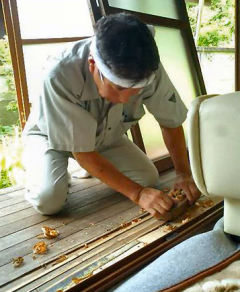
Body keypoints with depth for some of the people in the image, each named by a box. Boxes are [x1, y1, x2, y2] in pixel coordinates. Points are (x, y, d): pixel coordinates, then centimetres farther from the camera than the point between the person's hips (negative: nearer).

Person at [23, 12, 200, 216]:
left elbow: (171, 121, -12)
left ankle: (96, 169, 17)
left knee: (149, 179, -11)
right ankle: (37, 168, 8)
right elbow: (82, 152, -32)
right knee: (49, 199, -27)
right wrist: (137, 193, -35)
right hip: (49, 136, -4)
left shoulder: (148, 70, -29)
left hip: (104, 135, 4)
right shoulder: (61, 78, -40)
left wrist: (183, 173, -23)